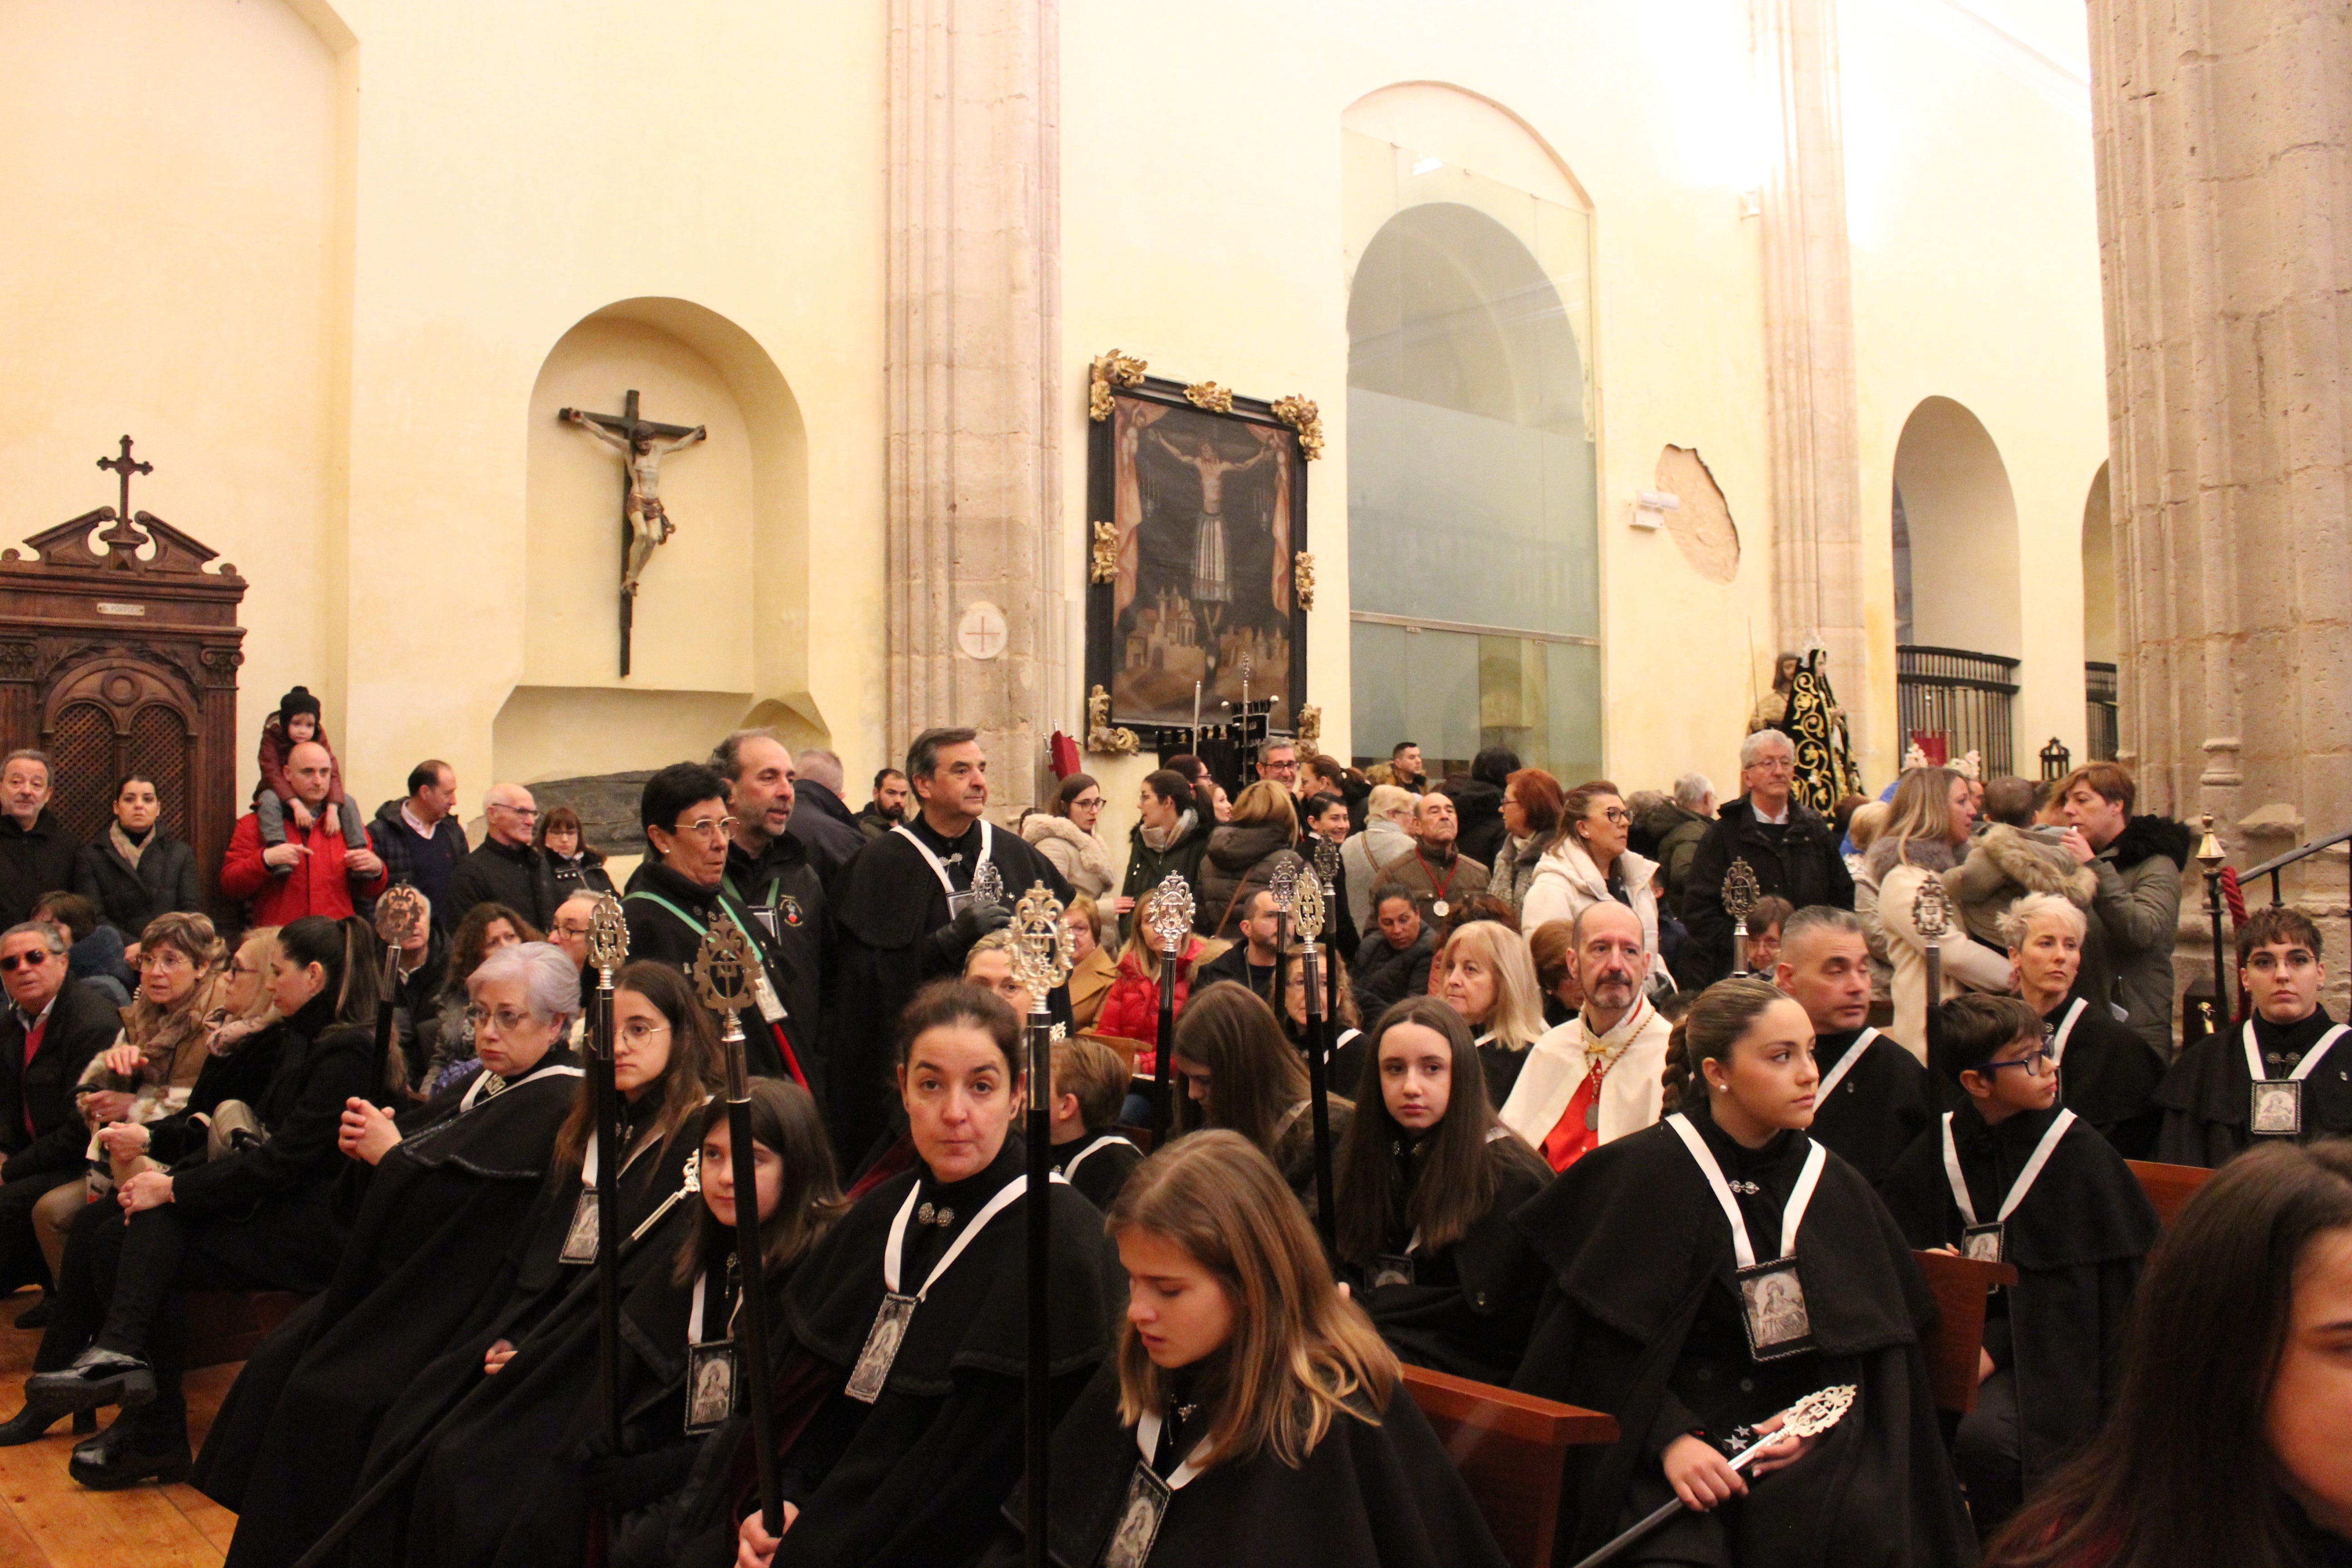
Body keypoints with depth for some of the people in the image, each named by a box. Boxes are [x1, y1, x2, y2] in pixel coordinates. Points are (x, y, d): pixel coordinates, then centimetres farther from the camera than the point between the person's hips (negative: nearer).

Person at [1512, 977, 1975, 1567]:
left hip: (1803, 1442, 3)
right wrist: (1671, 1439, -18)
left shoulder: (1838, 1188, 9)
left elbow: (1878, 1347, 11)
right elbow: (1606, 1343, -4)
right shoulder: (1644, 1174, -3)